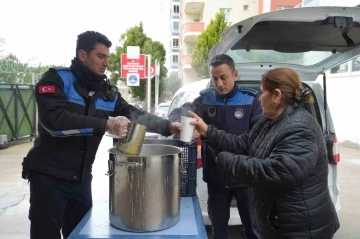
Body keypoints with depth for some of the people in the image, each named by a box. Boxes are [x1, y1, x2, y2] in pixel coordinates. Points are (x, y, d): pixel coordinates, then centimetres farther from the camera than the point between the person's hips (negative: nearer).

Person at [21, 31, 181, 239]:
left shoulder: (108, 91, 7)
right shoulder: (57, 79, -11)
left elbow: (135, 115, 6)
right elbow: (54, 120, -27)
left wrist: (168, 127, -7)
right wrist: (106, 124, -31)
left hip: (82, 177, 6)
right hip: (49, 175, -5)